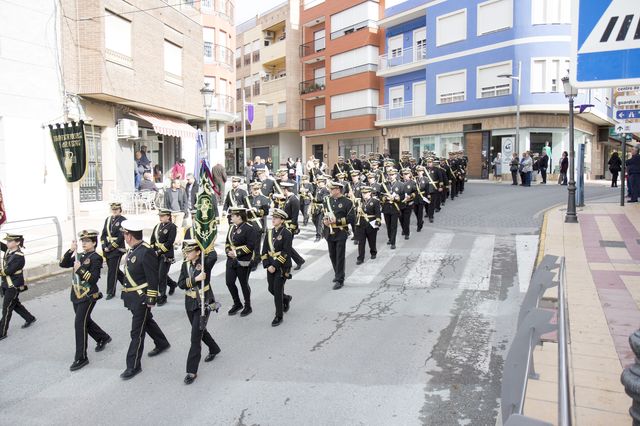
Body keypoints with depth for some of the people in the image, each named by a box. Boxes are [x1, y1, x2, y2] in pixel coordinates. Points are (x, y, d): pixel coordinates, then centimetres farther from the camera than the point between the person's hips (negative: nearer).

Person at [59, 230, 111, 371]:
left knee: (80, 323, -10)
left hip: (88, 296, -8)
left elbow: (94, 278, -18)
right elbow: (63, 264, 0)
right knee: (85, 321, 20)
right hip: (76, 295, 8)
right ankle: (103, 338, 43)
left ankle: (81, 358, -2)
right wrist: (70, 251, -11)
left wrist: (80, 269, -25)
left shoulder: (96, 258, -11)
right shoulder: (79, 256, 10)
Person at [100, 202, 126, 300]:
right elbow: (103, 234, 10)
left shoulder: (123, 220, -8)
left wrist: (110, 247, -15)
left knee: (112, 270, -4)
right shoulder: (108, 219, 12)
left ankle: (111, 292, 6)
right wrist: (104, 247, -3)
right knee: (115, 269, 15)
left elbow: (121, 237, -14)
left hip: (117, 249, -6)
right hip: (107, 249, 7)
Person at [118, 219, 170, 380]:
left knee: (137, 332, -1)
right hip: (132, 297, 9)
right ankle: (162, 344, 44)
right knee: (147, 321, 24)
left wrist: (151, 300, -18)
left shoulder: (146, 252, -22)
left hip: (142, 298, -9)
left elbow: (153, 279, -21)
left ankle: (133, 366, 10)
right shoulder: (132, 250, 6)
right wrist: (126, 293, 20)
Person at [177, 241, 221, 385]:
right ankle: (214, 349, 50)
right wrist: (195, 279, -22)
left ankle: (192, 371, 3)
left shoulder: (205, 262, -15)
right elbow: (181, 284, -6)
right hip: (190, 303, 6)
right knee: (199, 330, 23)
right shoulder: (185, 265, 2)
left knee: (196, 336, -7)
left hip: (203, 303, -6)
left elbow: (214, 256, -39)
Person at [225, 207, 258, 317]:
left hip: (243, 261, -7)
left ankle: (248, 307, 23)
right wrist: (228, 250, -2)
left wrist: (237, 252, -20)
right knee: (229, 282, 8)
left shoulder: (249, 229, -14)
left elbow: (251, 245, -19)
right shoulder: (232, 227, 10)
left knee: (244, 284, 5)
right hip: (231, 259, 7)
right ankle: (237, 304, 28)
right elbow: (227, 242, 18)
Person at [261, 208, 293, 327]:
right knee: (271, 289, 13)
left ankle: (279, 316, 10)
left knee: (277, 290, -4)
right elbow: (264, 251, 5)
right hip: (270, 266, 6)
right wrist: (267, 265, -7)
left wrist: (275, 266, -19)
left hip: (282, 266, -6)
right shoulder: (269, 232, 6)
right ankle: (286, 299, 43)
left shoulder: (287, 233, -12)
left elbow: (286, 253, -17)